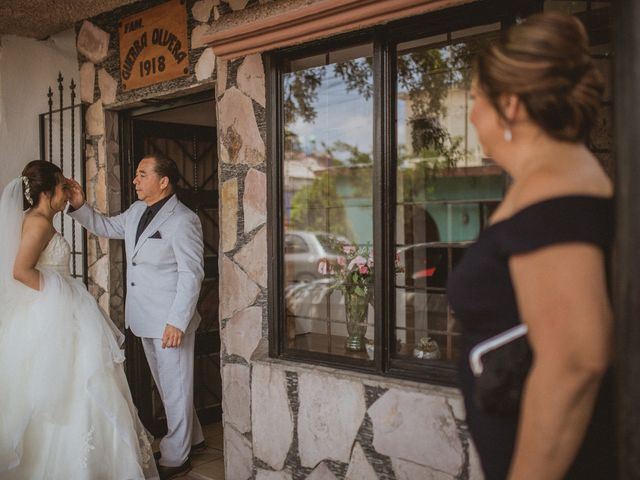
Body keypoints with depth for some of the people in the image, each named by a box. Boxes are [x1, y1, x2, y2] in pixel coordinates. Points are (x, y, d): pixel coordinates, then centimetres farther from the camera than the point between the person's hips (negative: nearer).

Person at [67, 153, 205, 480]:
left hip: (171, 321, -9)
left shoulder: (183, 220, -17)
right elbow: (105, 227, 24)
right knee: (166, 385, 21)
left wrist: (177, 322, -22)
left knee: (175, 387, 5)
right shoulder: (136, 211, 9)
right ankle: (192, 438, 39)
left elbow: (191, 274, -19)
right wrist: (80, 206, 7)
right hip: (145, 318, 9)